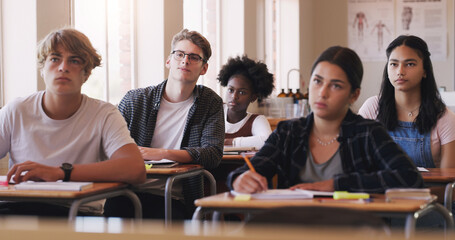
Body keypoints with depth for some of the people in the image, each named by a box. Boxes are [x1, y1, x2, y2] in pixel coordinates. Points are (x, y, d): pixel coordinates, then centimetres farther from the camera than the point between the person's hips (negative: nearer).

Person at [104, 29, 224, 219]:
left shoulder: (210, 103, 10)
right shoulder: (135, 100, 10)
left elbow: (213, 154, -3)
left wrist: (163, 153, -18)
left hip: (171, 199, -1)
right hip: (127, 194, 1)